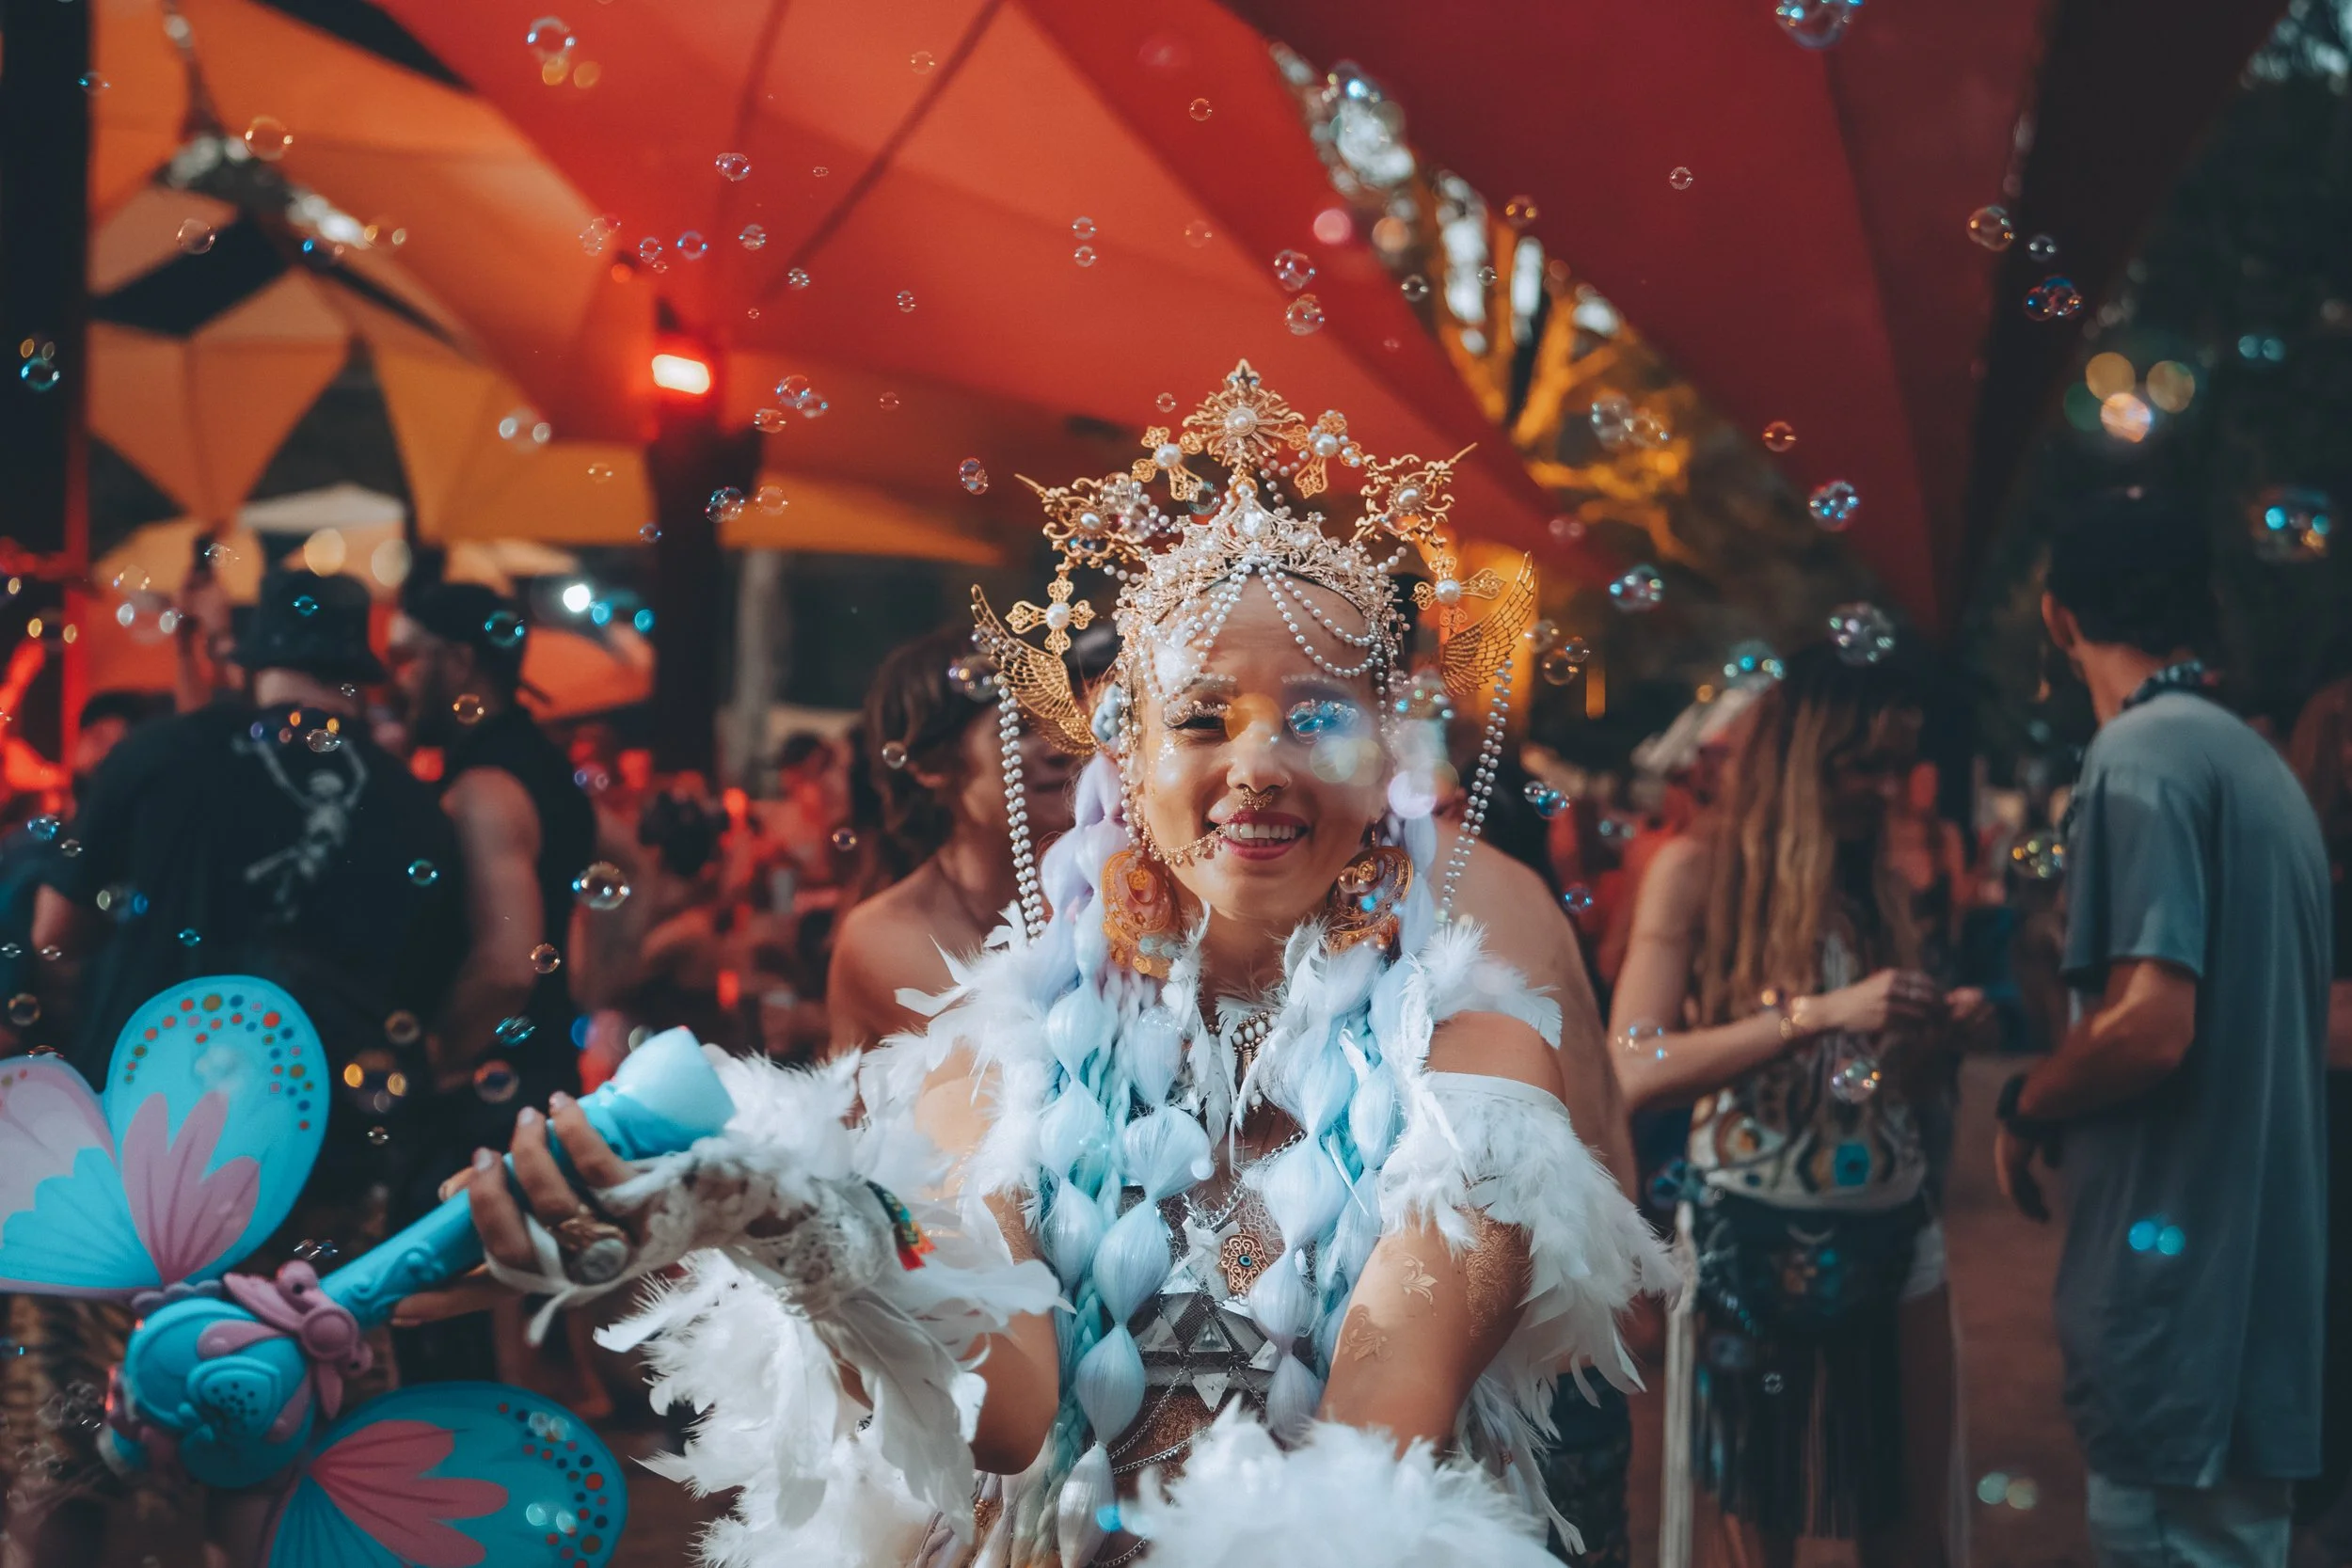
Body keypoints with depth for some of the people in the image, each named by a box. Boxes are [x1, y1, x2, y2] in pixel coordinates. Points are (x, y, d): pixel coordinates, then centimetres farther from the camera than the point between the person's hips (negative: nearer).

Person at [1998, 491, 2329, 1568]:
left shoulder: (2141, 756, -13)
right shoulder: (2262, 763, 14)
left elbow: (2150, 1024, -22)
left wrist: (2025, 1111, -5)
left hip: (2177, 1288, -9)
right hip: (2262, 1272, 9)